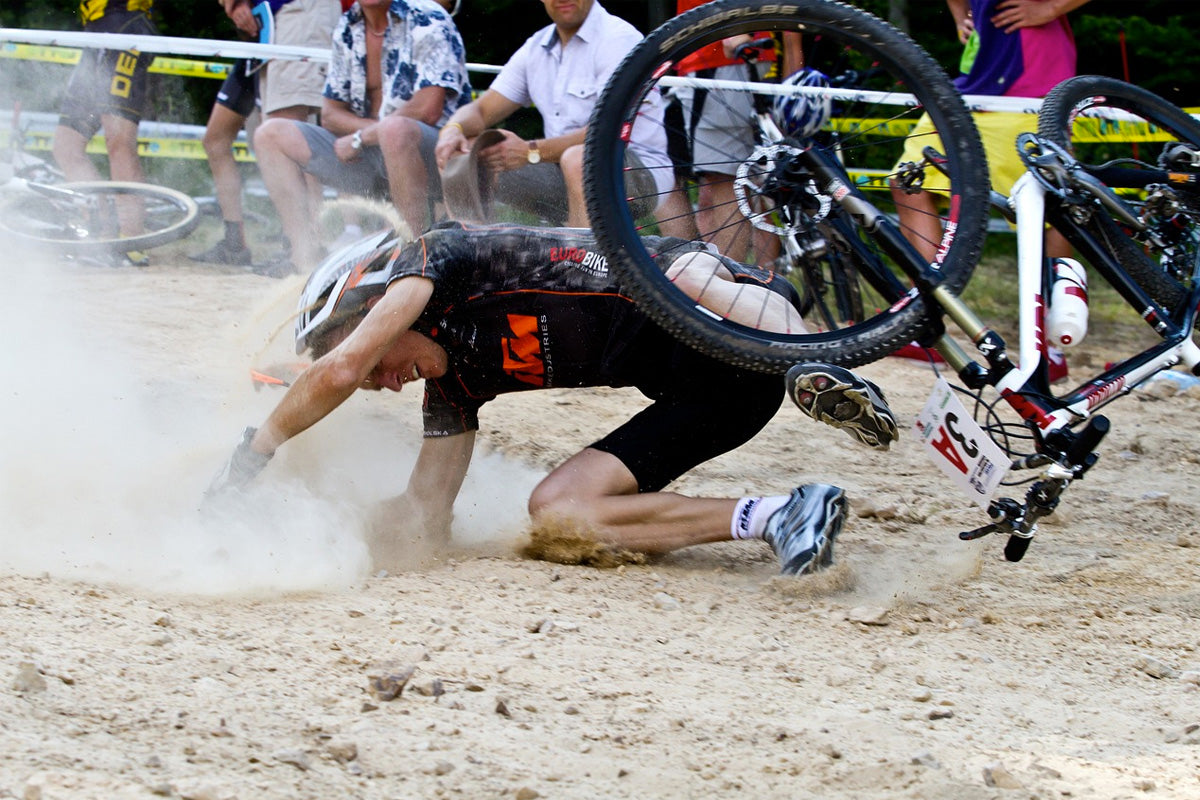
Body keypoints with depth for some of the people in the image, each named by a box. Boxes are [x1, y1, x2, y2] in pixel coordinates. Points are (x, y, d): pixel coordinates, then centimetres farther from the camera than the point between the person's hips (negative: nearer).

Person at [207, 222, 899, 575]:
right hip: (698, 392, 9)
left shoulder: (436, 257, -1)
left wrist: (249, 459, -1)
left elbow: (339, 368, -12)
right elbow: (426, 519, 20)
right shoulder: (453, 380, 22)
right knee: (555, 511, -7)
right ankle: (777, 518, -23)